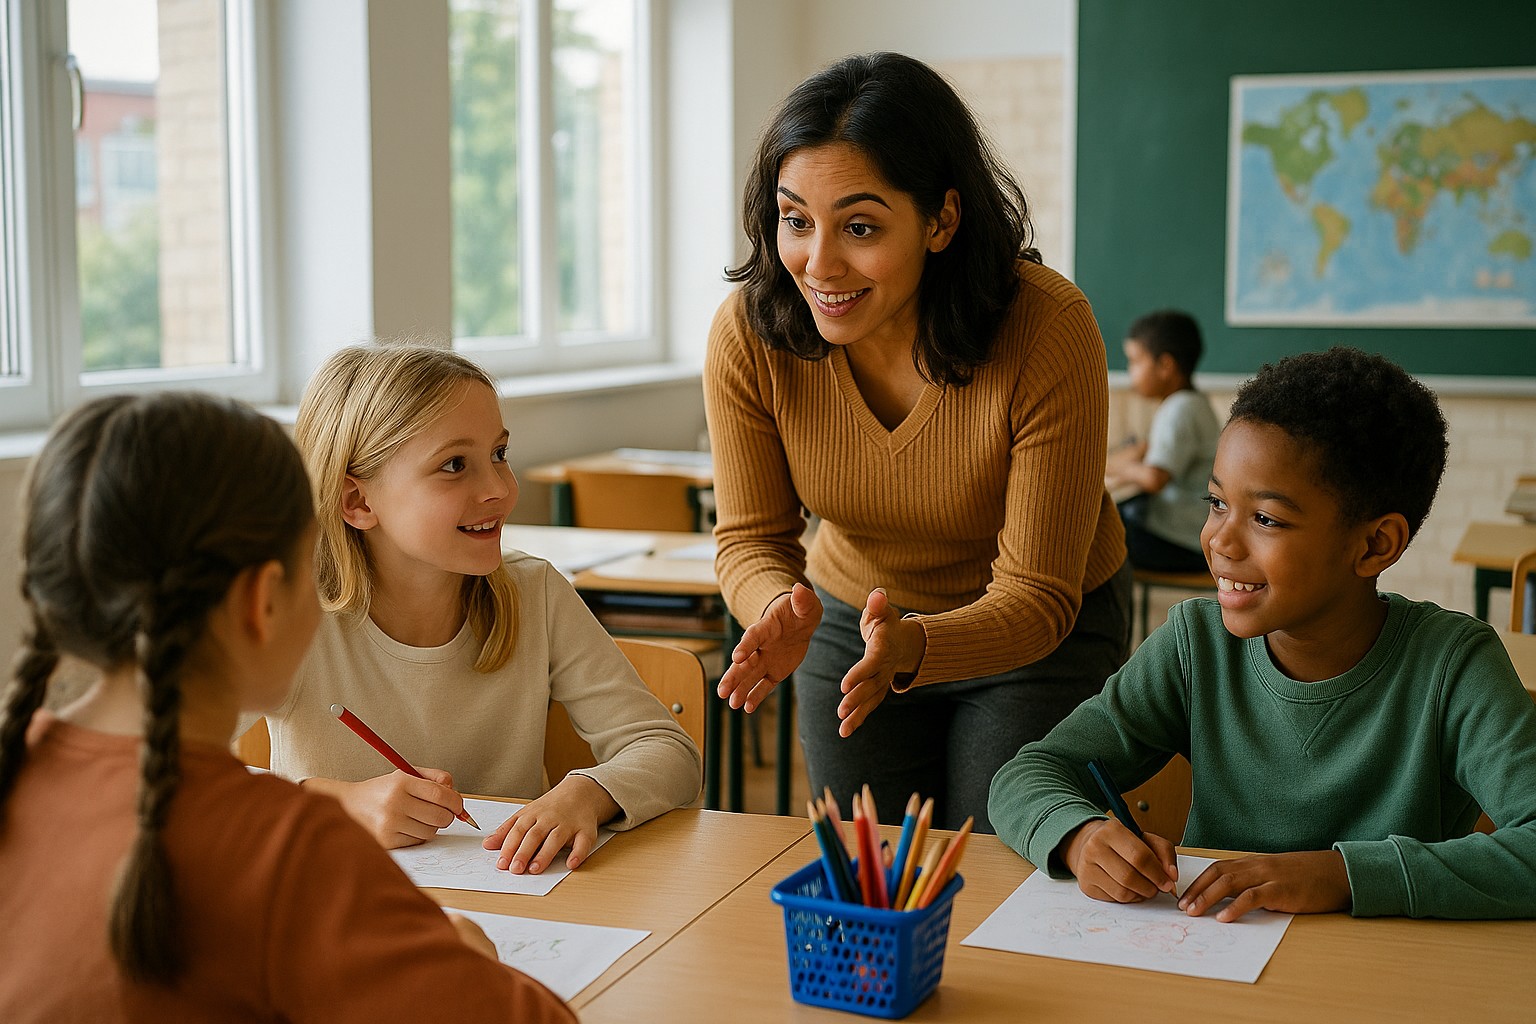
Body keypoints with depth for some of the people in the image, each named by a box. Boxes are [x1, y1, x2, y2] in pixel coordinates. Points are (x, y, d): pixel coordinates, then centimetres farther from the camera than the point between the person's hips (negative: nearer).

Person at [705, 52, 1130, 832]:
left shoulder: (1049, 330, -31)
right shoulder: (748, 334, -22)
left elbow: (1037, 596, -26)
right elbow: (751, 537, -12)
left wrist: (913, 648, -45)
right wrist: (782, 608, -35)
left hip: (1041, 639, -3)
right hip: (853, 617, 3)